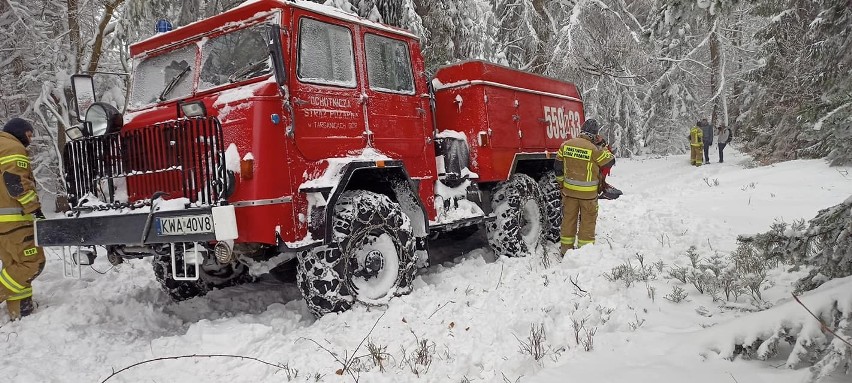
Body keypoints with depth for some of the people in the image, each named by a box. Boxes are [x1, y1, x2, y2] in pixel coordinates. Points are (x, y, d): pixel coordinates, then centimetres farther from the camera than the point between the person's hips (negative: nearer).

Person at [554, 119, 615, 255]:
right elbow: (610, 161, -4)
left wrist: (562, 181, 21)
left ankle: (566, 248, 21)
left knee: (568, 218, 14)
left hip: (569, 190, 4)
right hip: (588, 193, -4)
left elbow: (558, 166, 7)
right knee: (588, 220, 9)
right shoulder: (594, 149, -17)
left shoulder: (565, 145, -2)